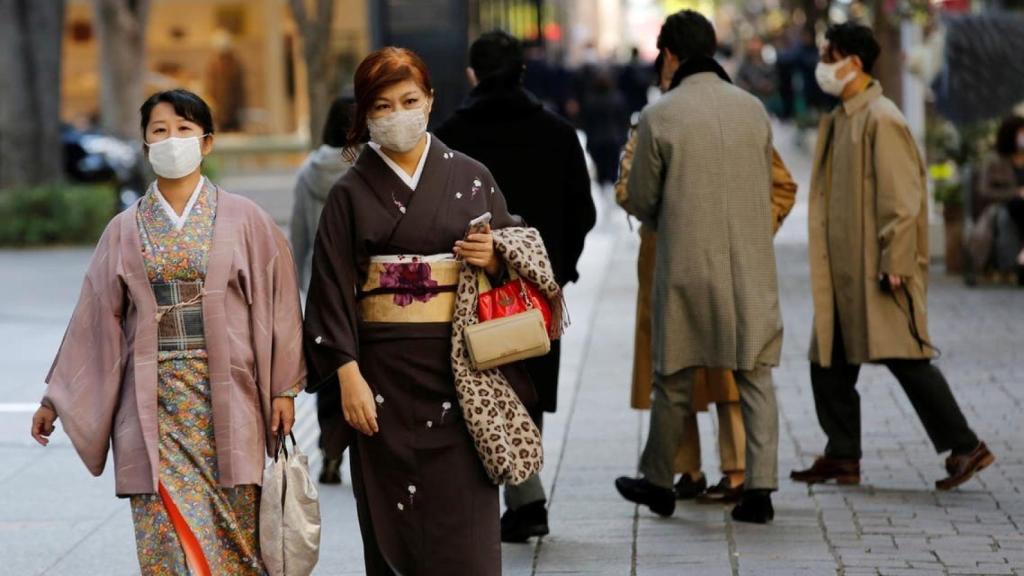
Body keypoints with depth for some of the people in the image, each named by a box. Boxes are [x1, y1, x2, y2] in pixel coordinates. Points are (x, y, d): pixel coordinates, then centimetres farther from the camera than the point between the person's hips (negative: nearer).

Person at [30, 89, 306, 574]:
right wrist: (56, 399, 10)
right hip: (154, 402, 1)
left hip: (225, 399, -1)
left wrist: (283, 389, -1)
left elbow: (275, 302, 3)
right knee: (170, 532, -5)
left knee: (233, 531, -1)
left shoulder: (243, 219, 3)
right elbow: (97, 316, 10)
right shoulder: (125, 229, 8)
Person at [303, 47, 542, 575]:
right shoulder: (351, 194, 4)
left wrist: (495, 259, -10)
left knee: (464, 515, -4)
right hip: (385, 373, 0)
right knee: (394, 524, 0)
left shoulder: (471, 178, 8)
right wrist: (349, 375, -10)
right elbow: (333, 290, 0)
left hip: (460, 367, 0)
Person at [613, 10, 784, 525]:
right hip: (751, 266, 2)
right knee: (755, 377, 6)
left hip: (687, 265, -2)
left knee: (675, 380, 10)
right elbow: (766, 187, 13)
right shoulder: (753, 109, 3)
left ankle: (658, 483, 22)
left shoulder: (659, 116, -8)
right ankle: (759, 487, 0)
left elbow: (640, 200, -1)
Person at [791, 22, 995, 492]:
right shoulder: (840, 120, 14)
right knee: (829, 359, 11)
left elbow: (901, 198, -19)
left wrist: (895, 265, -21)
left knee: (905, 357, -8)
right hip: (845, 271, 10)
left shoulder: (881, 119, -15)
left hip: (878, 270, -10)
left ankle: (965, 447, -1)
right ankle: (842, 457, 19)